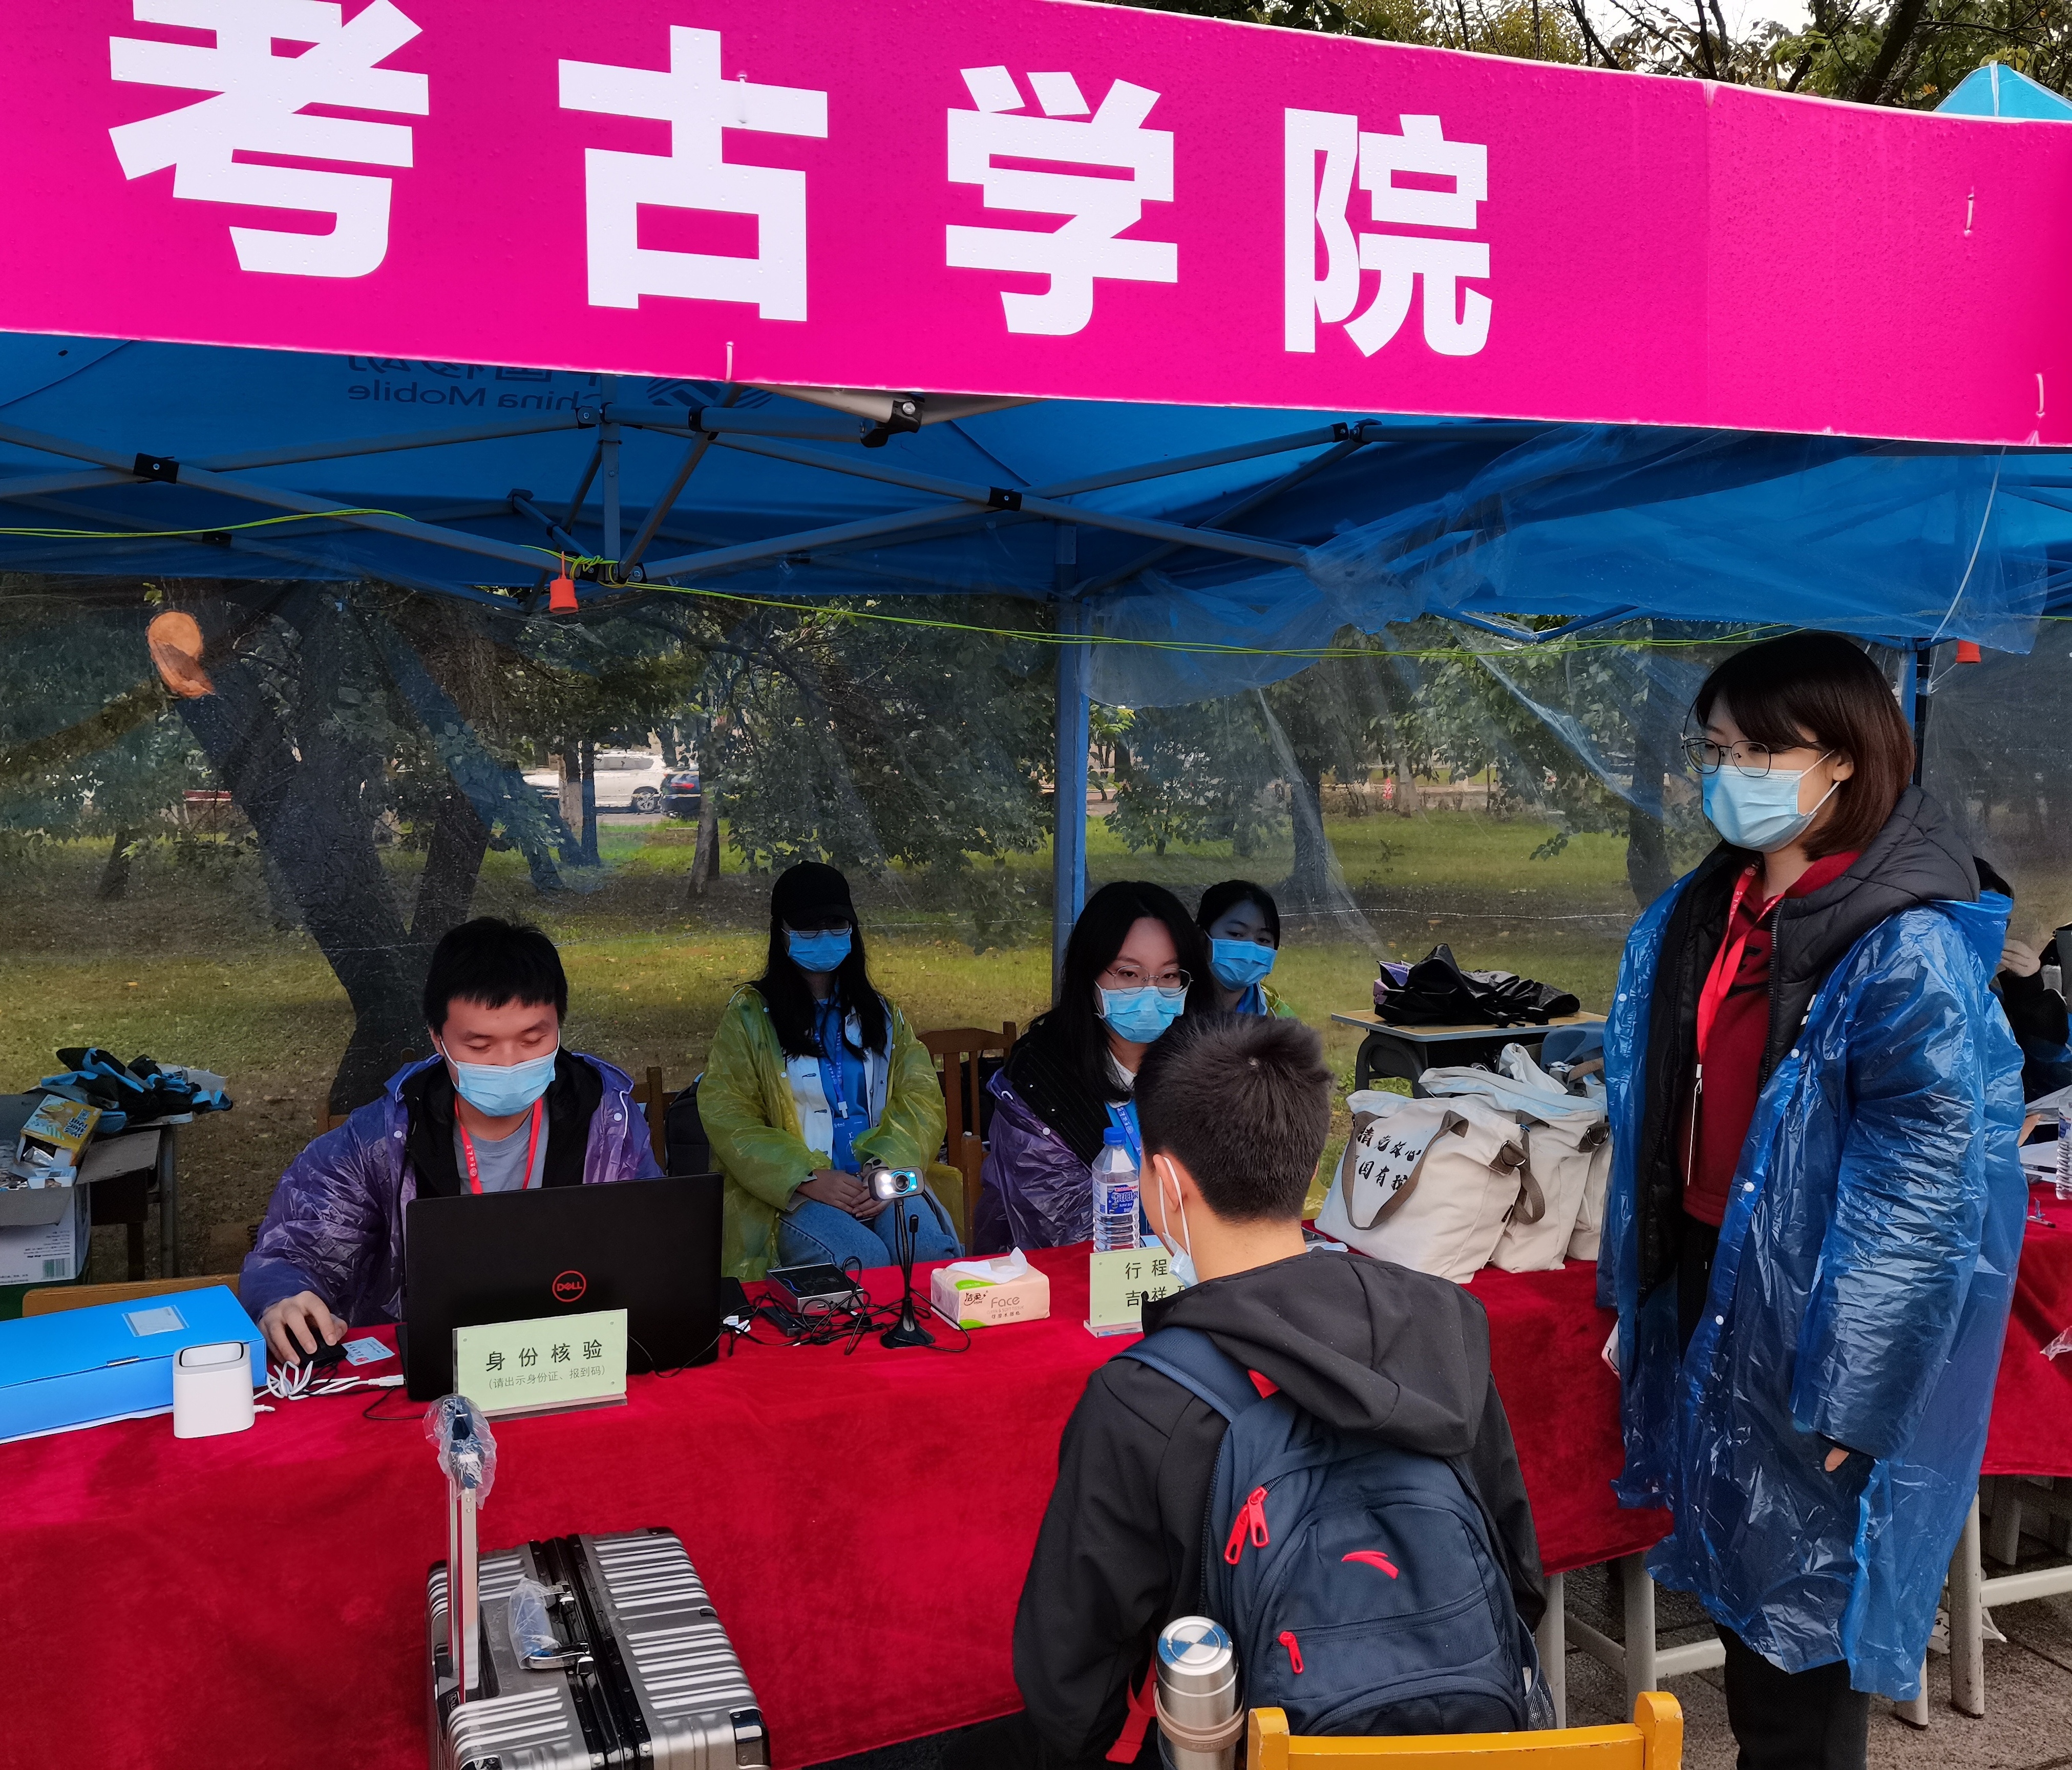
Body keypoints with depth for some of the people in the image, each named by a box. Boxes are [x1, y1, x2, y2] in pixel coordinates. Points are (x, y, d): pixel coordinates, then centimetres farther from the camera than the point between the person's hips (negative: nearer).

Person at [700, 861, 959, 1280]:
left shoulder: (880, 1013, 17)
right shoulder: (749, 1017, 5)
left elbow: (921, 1099, 7)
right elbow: (727, 1119, -4)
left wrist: (890, 1170, -12)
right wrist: (809, 1179, -16)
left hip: (883, 1181, 3)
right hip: (789, 1192, -3)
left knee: (934, 1250, -27)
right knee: (862, 1261, -32)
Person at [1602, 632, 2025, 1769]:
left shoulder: (1913, 951, -18)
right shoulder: (1701, 915, 5)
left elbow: (1918, 1192, -20)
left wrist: (1844, 1395, -19)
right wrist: (1633, 1296, 13)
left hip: (1815, 1320, -7)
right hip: (1707, 1290, 7)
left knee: (1801, 1595, 8)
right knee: (1738, 1574, 19)